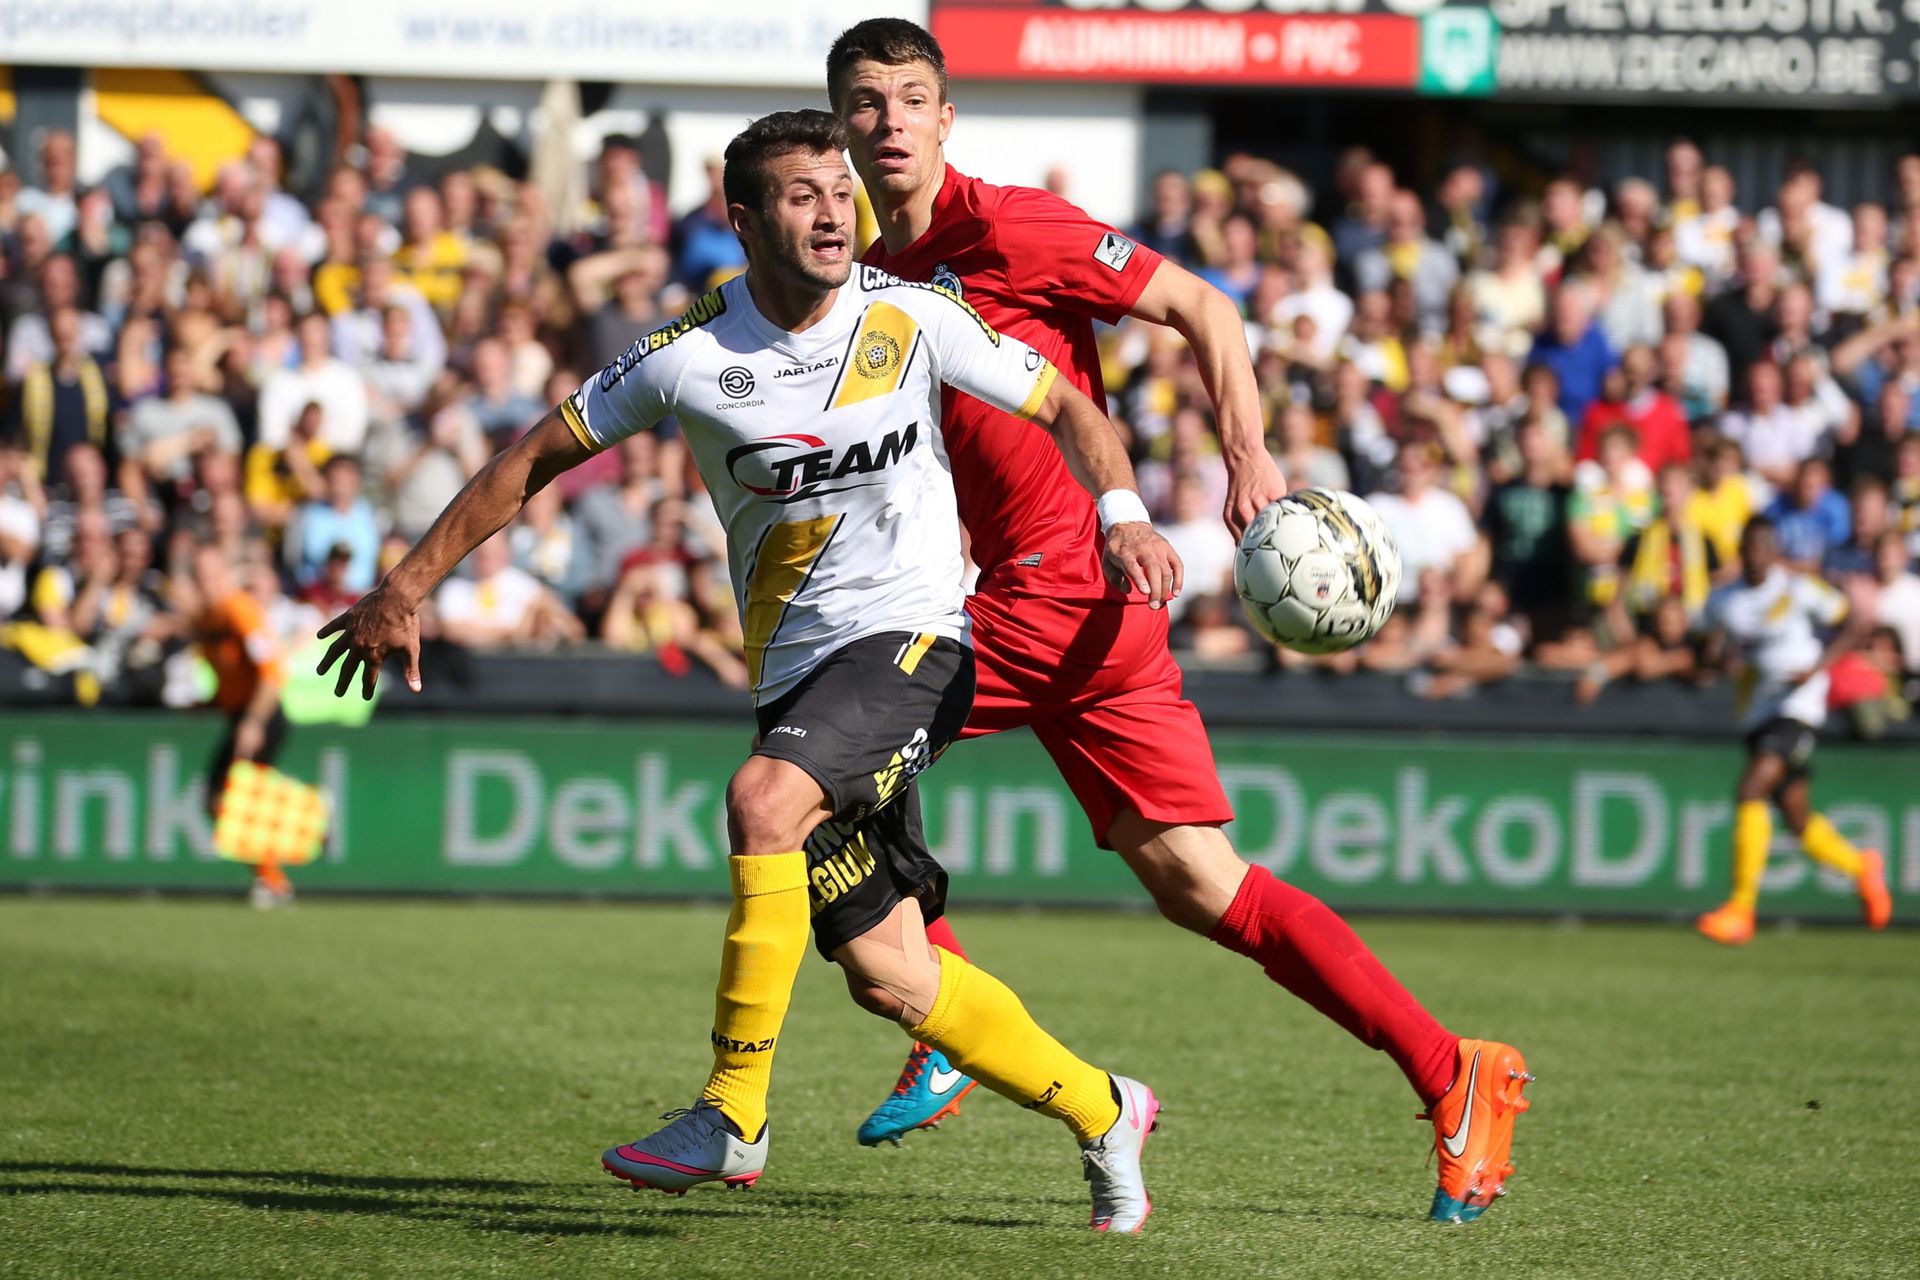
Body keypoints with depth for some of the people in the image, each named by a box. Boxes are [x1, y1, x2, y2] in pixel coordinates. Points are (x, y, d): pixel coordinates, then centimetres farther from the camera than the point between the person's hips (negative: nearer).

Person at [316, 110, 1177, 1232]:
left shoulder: (911, 320, -5)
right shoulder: (690, 357, -4)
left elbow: (1066, 408, 6)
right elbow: (536, 458, 5)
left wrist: (1123, 514, -13)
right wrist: (405, 591, 3)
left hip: (911, 637, -3)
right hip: (794, 668, 3)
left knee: (764, 799, -30)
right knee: (887, 976, 0)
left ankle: (733, 1117, -21)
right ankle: (1103, 1112, 24)